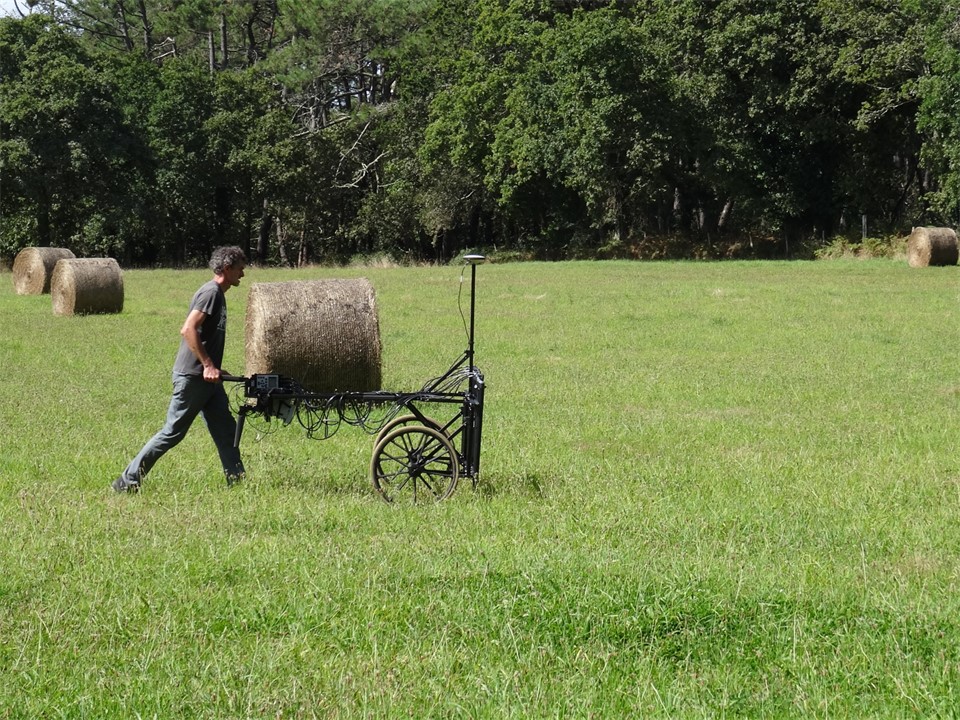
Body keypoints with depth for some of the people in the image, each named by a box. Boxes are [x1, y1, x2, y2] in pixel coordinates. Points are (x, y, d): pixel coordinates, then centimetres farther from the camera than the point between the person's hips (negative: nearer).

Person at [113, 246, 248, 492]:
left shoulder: (218, 294, 16)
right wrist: (208, 365, -24)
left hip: (206, 379, 10)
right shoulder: (210, 292, -13)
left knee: (226, 430, 7)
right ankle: (128, 481, 4)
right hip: (192, 377, -10)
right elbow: (188, 330, -23)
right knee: (172, 432, -3)